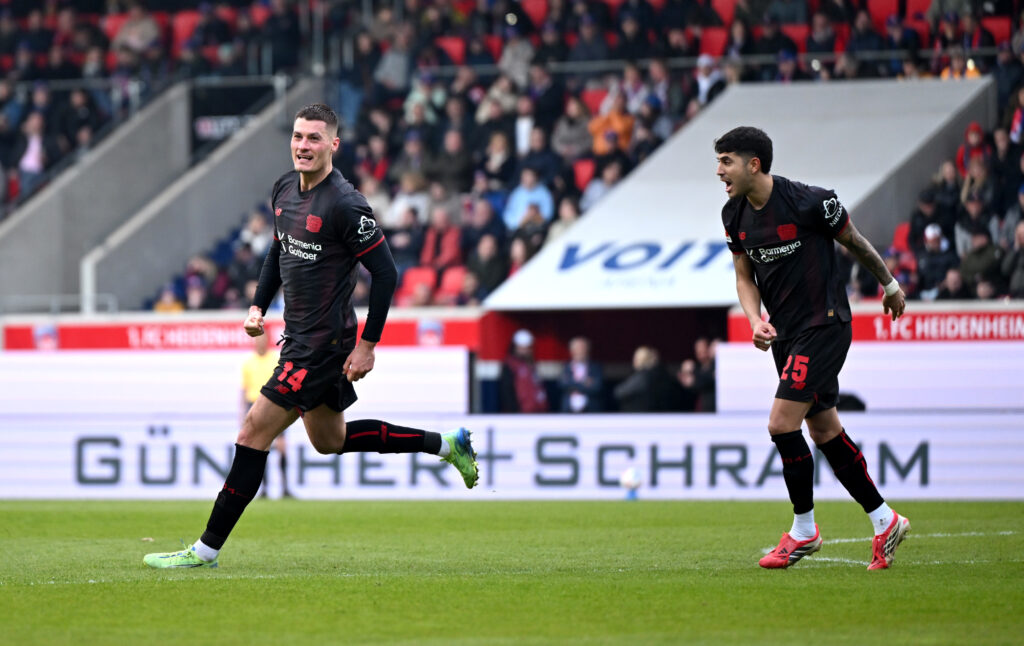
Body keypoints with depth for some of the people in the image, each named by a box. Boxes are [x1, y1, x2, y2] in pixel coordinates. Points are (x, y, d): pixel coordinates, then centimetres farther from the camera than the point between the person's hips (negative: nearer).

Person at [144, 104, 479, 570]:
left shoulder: (344, 205, -20)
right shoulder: (284, 189, 5)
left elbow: (385, 273, -17)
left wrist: (367, 345, -17)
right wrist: (258, 307, 12)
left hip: (323, 344, -10)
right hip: (299, 336, 10)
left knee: (255, 432, -9)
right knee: (329, 440, 22)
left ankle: (207, 549, -3)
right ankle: (445, 446, 34)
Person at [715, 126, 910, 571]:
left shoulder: (809, 202, -19)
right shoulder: (734, 216, 1)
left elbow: (854, 242, -3)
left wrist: (889, 284, 11)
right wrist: (756, 320, -8)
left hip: (824, 325, -7)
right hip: (785, 334, 7)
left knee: (781, 423, -14)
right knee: (824, 431, 10)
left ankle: (804, 530, 1)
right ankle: (884, 521, 21)